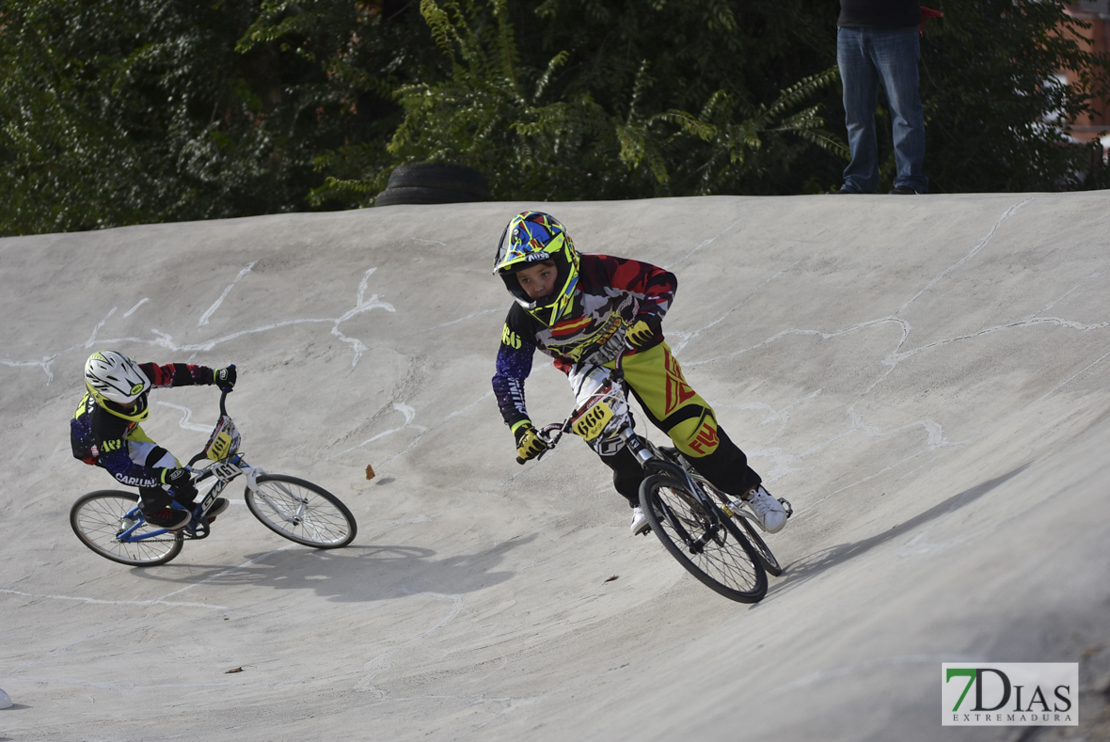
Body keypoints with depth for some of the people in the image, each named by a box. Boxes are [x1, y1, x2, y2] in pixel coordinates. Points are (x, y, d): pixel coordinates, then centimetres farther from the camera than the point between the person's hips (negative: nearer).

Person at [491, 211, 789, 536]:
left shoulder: (595, 272, -31)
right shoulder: (522, 320, -24)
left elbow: (662, 280, -24)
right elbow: (507, 377, -18)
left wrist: (649, 317, -42)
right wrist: (521, 429, -31)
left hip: (636, 349, -2)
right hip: (589, 368, 2)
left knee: (690, 426, -13)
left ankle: (749, 488, 6)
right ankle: (639, 497, -4)